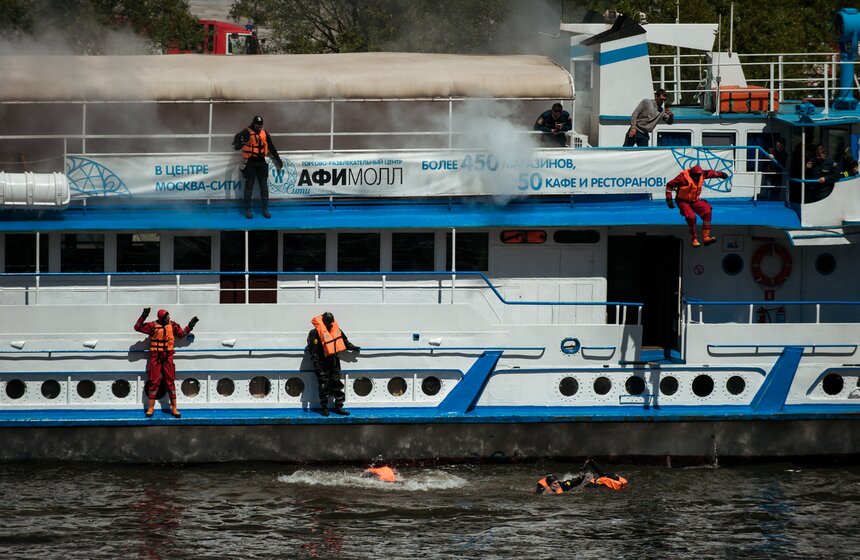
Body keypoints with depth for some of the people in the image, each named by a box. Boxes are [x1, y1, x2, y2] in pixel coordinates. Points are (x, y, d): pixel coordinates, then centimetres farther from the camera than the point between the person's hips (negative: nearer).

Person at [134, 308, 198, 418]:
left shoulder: (172, 325, 3)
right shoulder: (153, 326, -9)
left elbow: (182, 334, 18)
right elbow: (137, 327, -11)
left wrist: (190, 326, 9)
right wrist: (143, 316, -20)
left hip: (168, 357, 3)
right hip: (155, 357, -3)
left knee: (170, 381, 2)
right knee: (154, 381, -1)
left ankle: (174, 408, 6)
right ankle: (151, 407, 7)